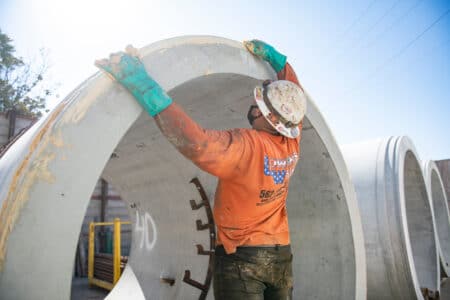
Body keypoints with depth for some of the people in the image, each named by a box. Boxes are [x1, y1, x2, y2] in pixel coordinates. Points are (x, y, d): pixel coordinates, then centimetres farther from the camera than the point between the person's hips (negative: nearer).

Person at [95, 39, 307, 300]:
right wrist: (275, 58, 18)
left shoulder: (246, 146, -26)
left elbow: (196, 143, -43)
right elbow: (293, 94, 13)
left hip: (241, 258, -7)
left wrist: (146, 87, -40)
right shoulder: (292, 144, -4)